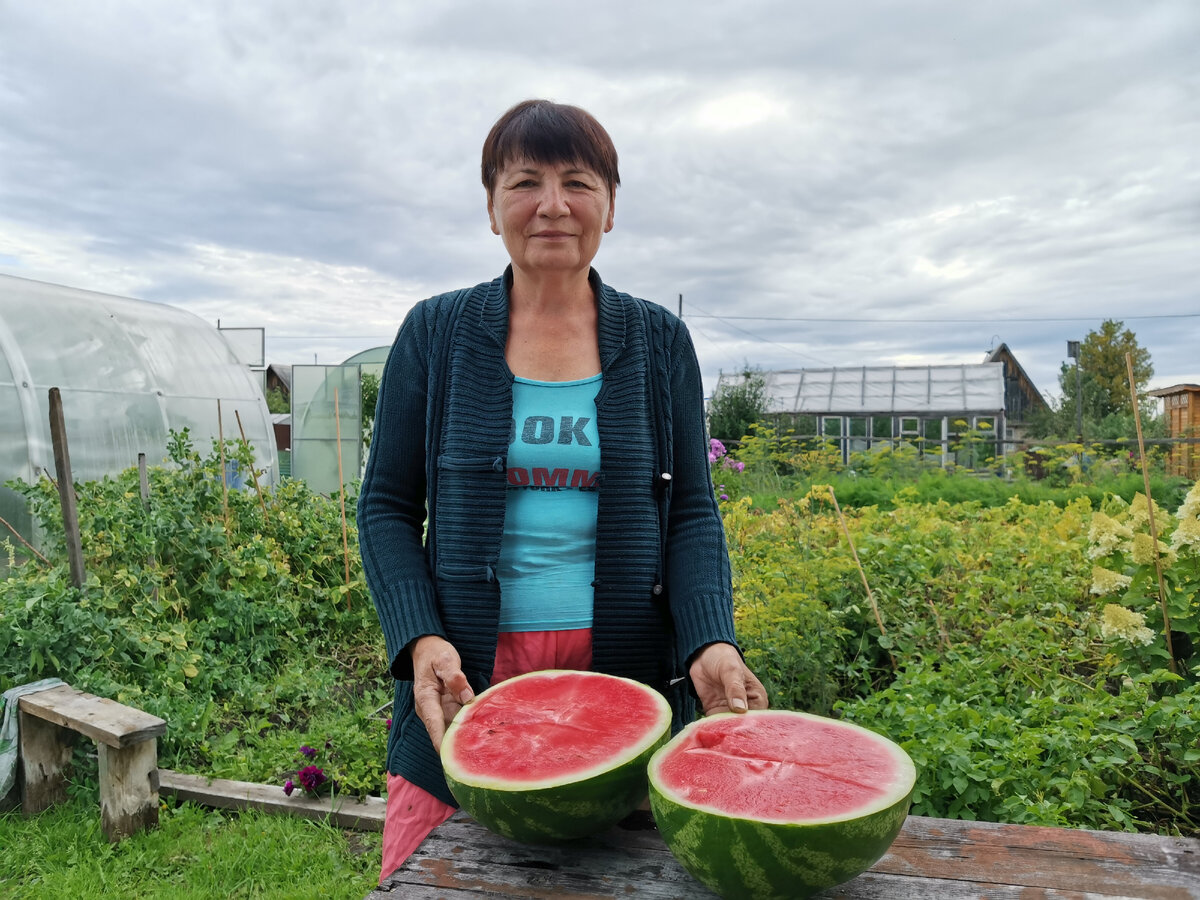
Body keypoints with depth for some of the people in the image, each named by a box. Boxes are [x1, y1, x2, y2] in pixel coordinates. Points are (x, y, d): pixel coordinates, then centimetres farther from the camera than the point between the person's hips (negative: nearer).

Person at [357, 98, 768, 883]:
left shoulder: (658, 342, 5)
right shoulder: (435, 334, 3)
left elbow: (693, 511, 3)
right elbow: (387, 507, 3)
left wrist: (712, 640, -13)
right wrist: (420, 639, -12)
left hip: (624, 678, 1)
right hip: (466, 679, 0)